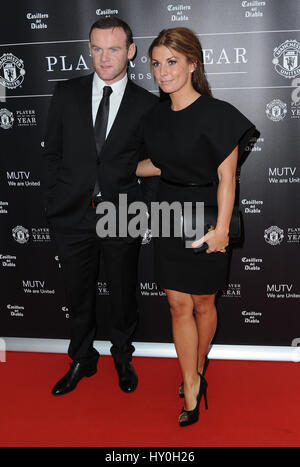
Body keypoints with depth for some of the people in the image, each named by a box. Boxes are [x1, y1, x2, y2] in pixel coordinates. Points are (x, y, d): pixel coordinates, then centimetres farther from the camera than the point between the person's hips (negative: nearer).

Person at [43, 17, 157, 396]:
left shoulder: (147, 104, 0)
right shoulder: (66, 94, 4)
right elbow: (52, 153, 7)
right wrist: (56, 201, 1)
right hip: (73, 215, 2)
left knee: (123, 294, 14)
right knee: (78, 296, 15)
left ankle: (123, 357, 38)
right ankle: (82, 361, 37)